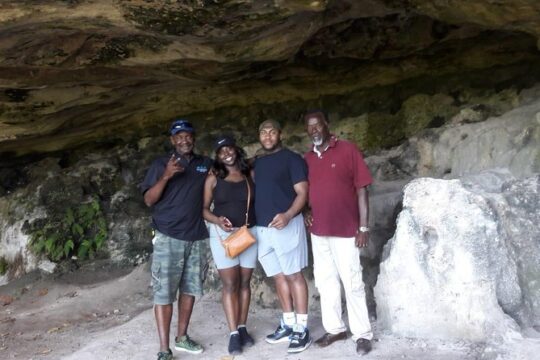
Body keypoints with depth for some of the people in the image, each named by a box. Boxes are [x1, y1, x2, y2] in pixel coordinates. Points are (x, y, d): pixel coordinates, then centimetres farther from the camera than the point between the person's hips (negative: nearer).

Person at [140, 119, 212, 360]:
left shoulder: (206, 164, 11)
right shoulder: (161, 164, 2)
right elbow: (149, 200, -5)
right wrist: (165, 177, -19)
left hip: (197, 237, 4)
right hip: (168, 237, -4)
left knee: (189, 289, 11)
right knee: (163, 293, -4)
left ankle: (182, 337, 26)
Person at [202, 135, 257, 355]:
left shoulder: (249, 174, 4)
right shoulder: (213, 178, -1)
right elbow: (204, 208, 0)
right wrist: (217, 220, -18)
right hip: (222, 234, -2)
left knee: (244, 282, 9)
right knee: (229, 284, -2)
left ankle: (242, 328, 19)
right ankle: (233, 333, 3)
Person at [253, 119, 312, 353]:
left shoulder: (291, 159, -2)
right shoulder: (257, 163, 17)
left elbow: (302, 192, -8)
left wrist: (287, 215, -24)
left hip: (286, 224, -6)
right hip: (262, 228, 6)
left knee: (294, 275, -2)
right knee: (279, 277, 12)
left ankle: (302, 329, 5)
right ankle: (288, 324, 22)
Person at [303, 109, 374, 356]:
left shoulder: (348, 150, -6)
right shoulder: (307, 159, 9)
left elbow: (361, 189, -8)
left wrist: (363, 226, -12)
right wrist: (306, 214, 1)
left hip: (345, 230, -5)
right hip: (318, 231, 5)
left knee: (352, 283, 1)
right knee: (325, 282, 12)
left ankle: (362, 334, 14)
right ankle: (334, 328, 26)